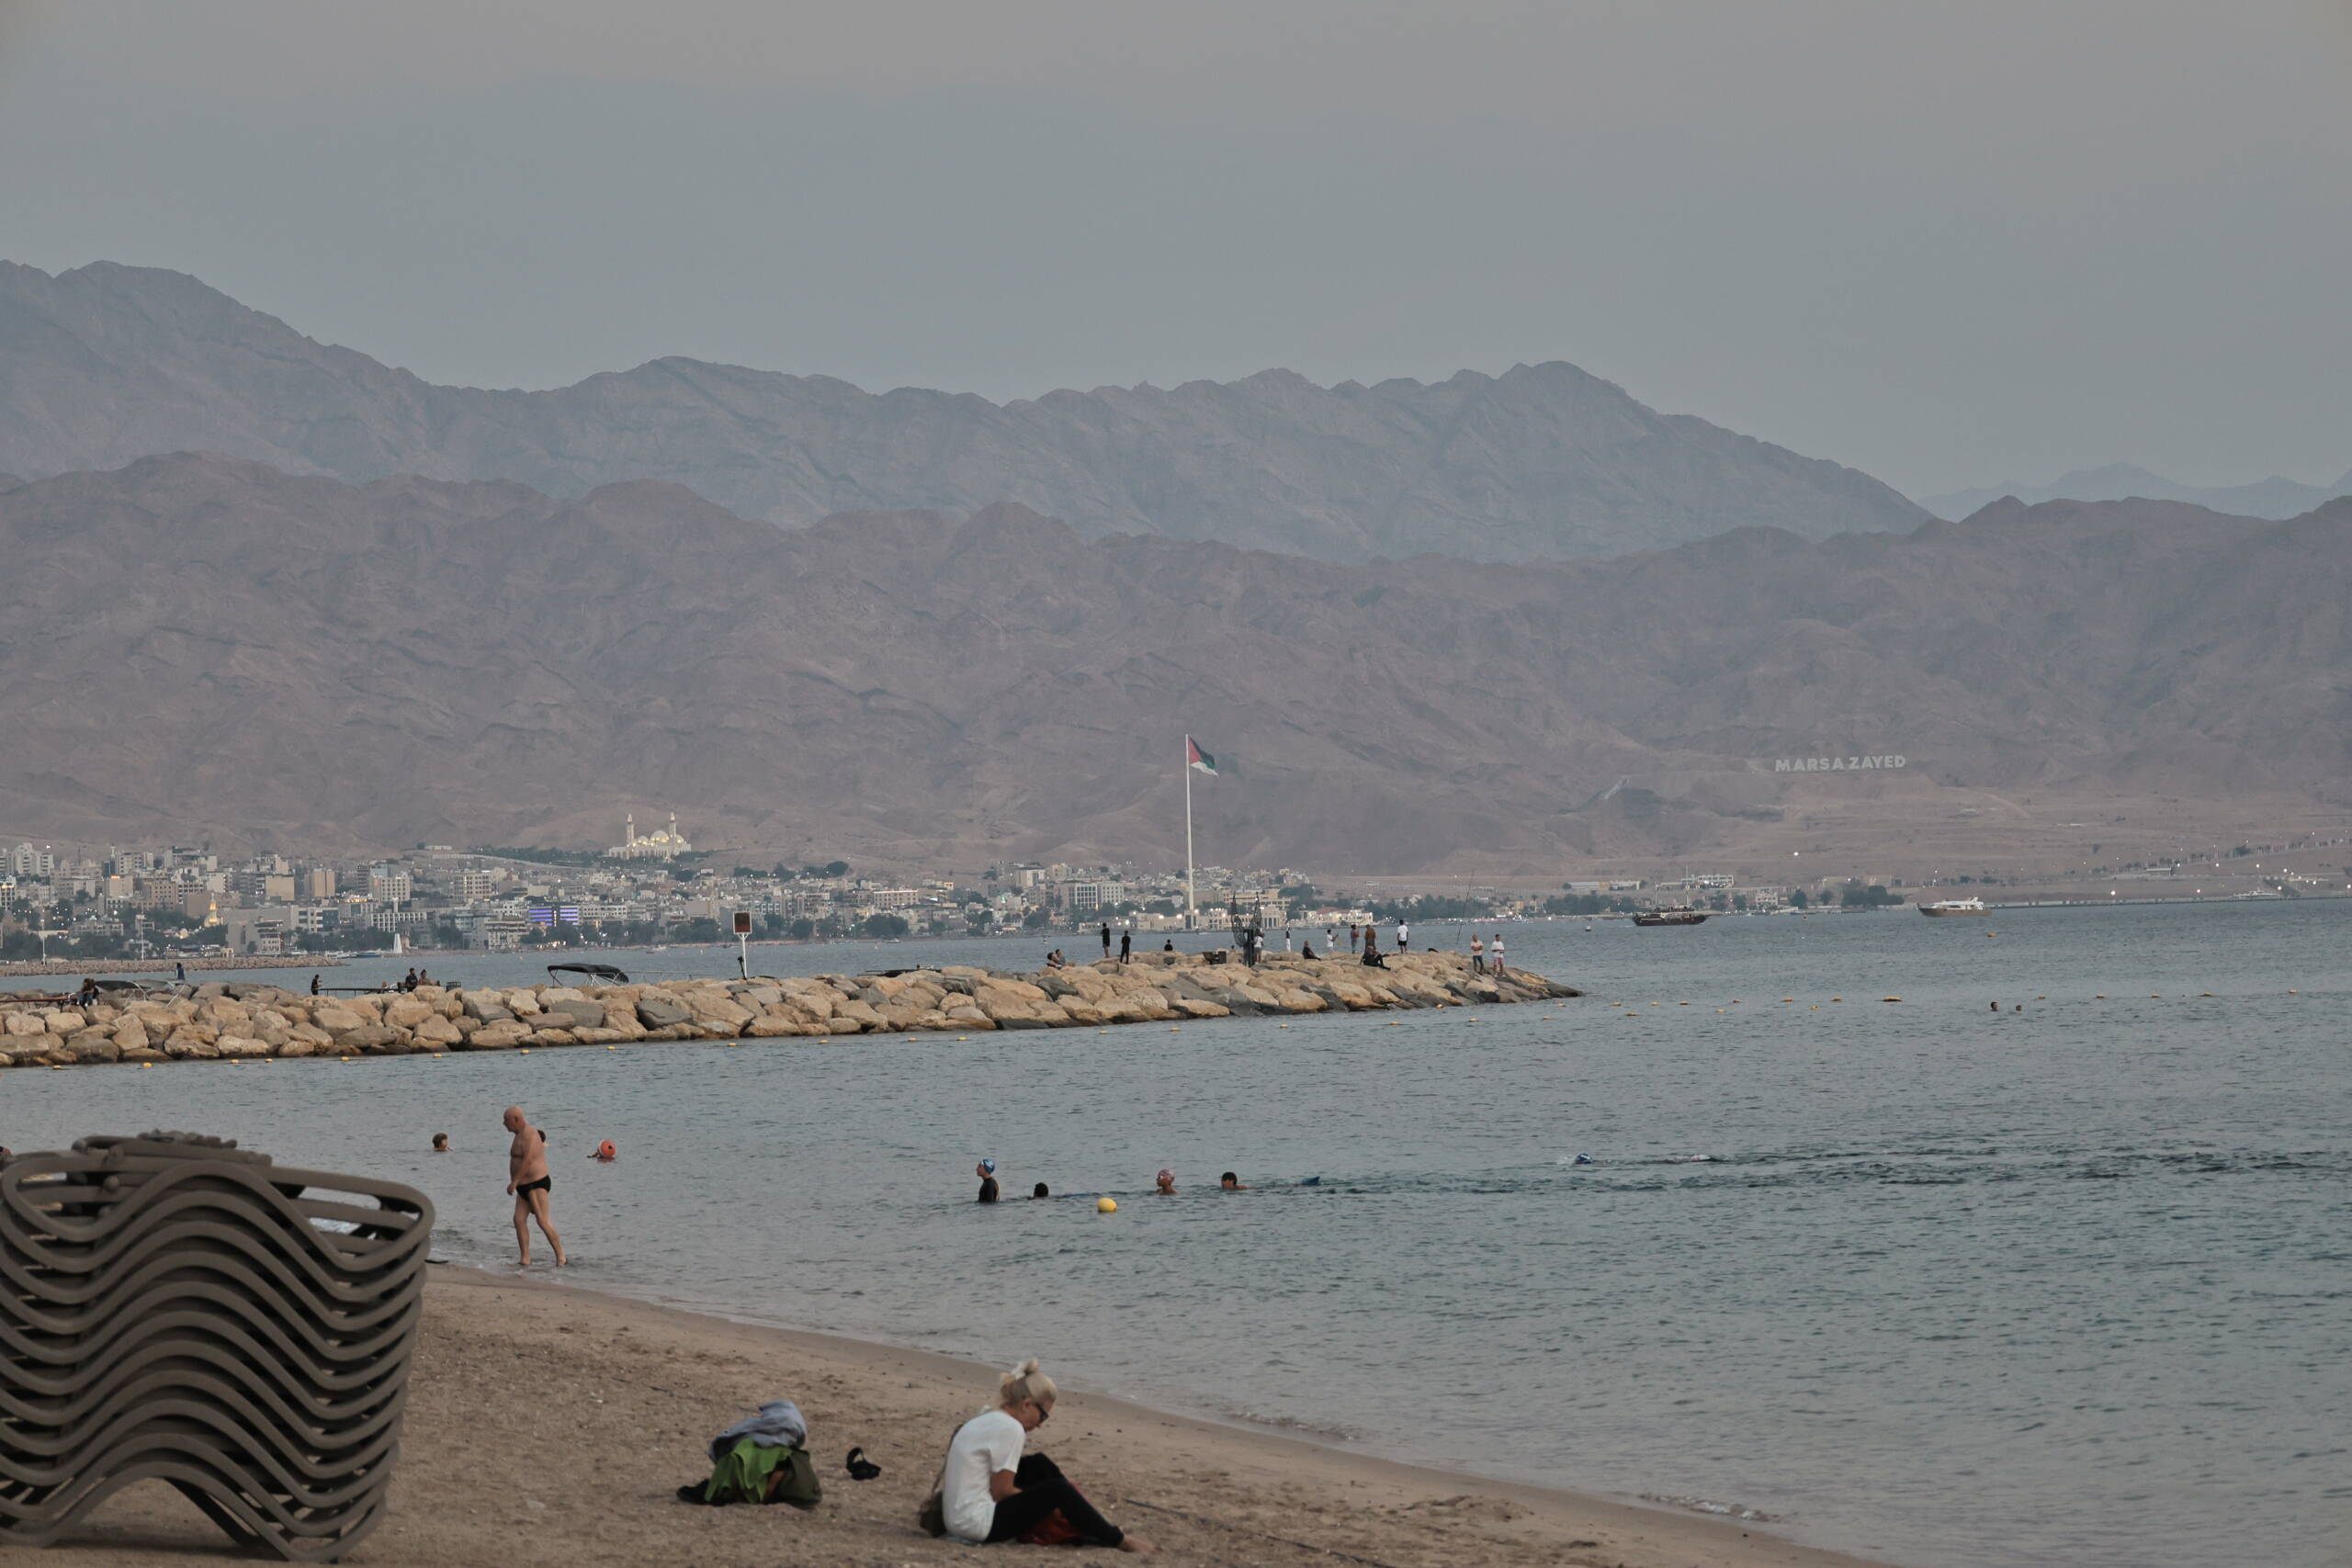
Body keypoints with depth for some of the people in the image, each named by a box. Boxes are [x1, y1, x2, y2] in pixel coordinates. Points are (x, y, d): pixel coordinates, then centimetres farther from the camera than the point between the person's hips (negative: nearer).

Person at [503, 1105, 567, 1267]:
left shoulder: (529, 1134, -15)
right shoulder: (520, 1135, 16)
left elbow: (528, 1159, -26)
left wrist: (514, 1181, -25)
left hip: (537, 1184, -10)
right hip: (525, 1187, 10)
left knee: (543, 1221, -13)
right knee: (519, 1219, -3)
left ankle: (560, 1257, -7)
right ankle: (525, 1260, -5)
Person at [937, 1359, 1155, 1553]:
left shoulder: (985, 1421, 12)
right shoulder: (1010, 1429, -16)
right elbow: (1002, 1491, -16)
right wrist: (1047, 1503, -1)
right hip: (978, 1525, -10)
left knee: (1039, 1465, 15)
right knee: (1057, 1491, -7)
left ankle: (1101, 1527, 20)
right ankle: (1120, 1541, 6)